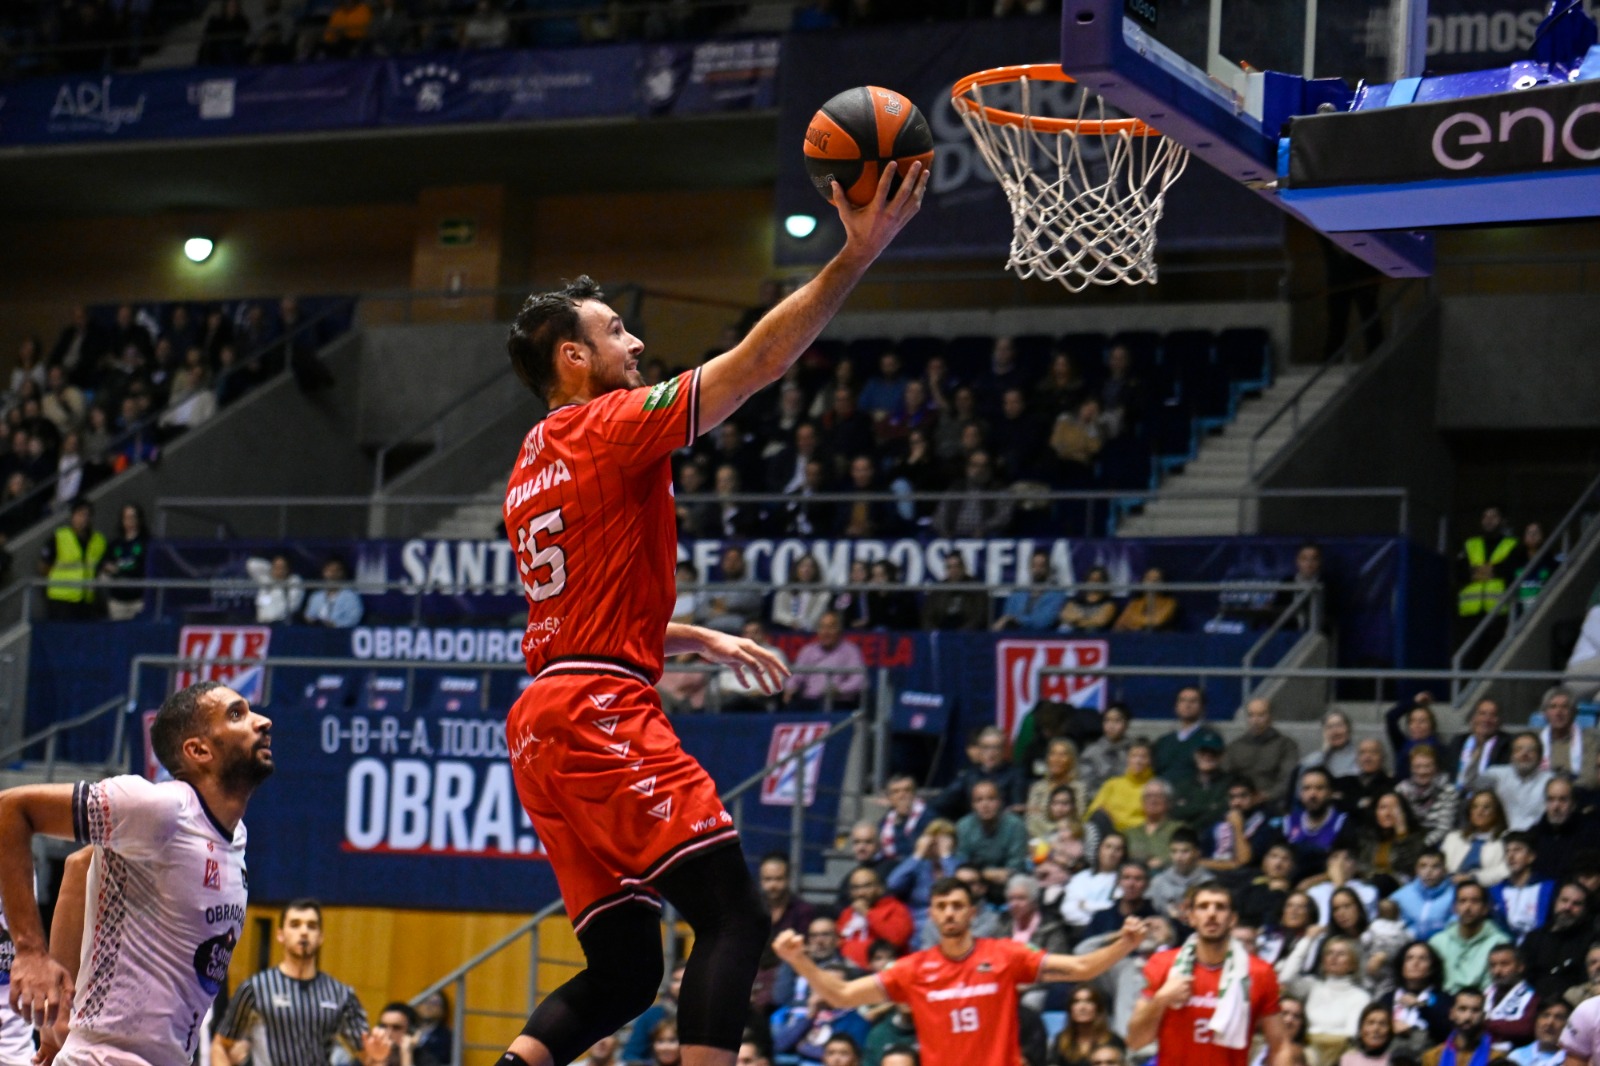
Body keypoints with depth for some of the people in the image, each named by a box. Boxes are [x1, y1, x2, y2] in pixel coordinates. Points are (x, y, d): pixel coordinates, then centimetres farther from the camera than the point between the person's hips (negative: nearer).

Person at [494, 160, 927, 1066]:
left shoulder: (535, 466, 23)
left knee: (624, 972, 10)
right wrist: (858, 254, -7)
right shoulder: (612, 425, -3)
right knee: (736, 920, -12)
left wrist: (701, 641, 34)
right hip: (604, 717, -9)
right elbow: (759, 361, -9)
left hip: (547, 727, 9)